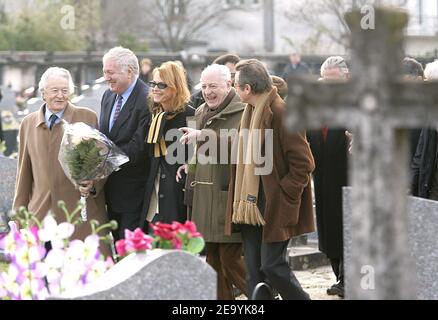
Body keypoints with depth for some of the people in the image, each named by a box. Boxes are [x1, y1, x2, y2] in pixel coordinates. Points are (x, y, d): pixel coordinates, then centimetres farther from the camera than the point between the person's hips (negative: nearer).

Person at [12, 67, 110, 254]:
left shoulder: (88, 118, 4)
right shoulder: (28, 124, 13)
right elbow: (24, 171, 18)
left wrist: (93, 185, -12)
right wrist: (19, 211, 16)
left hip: (81, 210, -2)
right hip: (41, 214, 3)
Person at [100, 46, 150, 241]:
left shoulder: (146, 100, -18)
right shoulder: (108, 95, 11)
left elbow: (137, 148, -21)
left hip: (133, 190, -8)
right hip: (111, 187, 8)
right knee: (116, 244, 14)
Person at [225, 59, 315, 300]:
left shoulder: (281, 112, -15)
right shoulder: (250, 113, 13)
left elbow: (303, 163, -17)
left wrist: (284, 196, -15)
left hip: (276, 206, -8)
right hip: (251, 205, 8)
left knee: (272, 265, -9)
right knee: (253, 269, 6)